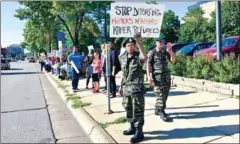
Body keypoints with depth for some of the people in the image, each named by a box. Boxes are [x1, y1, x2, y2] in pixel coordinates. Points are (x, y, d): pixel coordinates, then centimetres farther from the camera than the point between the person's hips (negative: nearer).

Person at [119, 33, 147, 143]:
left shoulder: (138, 56, -9)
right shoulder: (122, 57, 10)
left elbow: (144, 57, -36)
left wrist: (139, 43, -39)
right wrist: (121, 86, 19)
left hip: (137, 88, -7)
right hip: (126, 88, 7)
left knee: (137, 110, -4)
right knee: (128, 109, 17)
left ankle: (139, 132, 5)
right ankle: (132, 127, 33)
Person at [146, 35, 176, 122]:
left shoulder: (165, 52, 13)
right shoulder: (152, 52, -2)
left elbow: (173, 61, 5)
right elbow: (148, 65, -7)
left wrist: (170, 51, -7)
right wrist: (149, 76, -17)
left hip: (166, 76, 6)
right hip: (157, 77, -6)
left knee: (165, 95, 10)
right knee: (160, 95, -9)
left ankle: (157, 110, 24)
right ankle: (161, 113, -3)